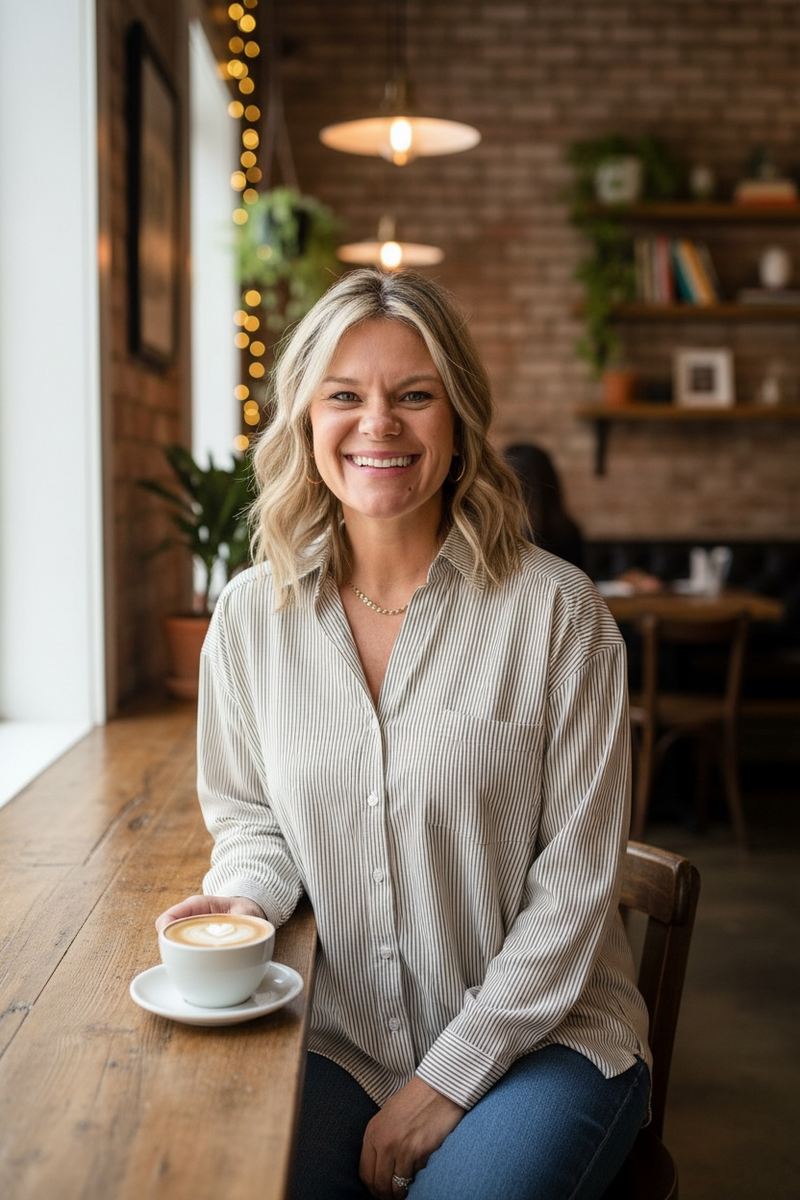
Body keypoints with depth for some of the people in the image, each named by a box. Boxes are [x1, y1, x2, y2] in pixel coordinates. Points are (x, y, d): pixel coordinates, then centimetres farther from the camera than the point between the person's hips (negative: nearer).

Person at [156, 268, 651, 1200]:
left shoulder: (556, 613, -11)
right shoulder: (251, 613, 0)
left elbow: (573, 885, -9)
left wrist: (451, 1079, -11)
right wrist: (247, 899, -8)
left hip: (539, 1036, -2)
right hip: (334, 1041, 2)